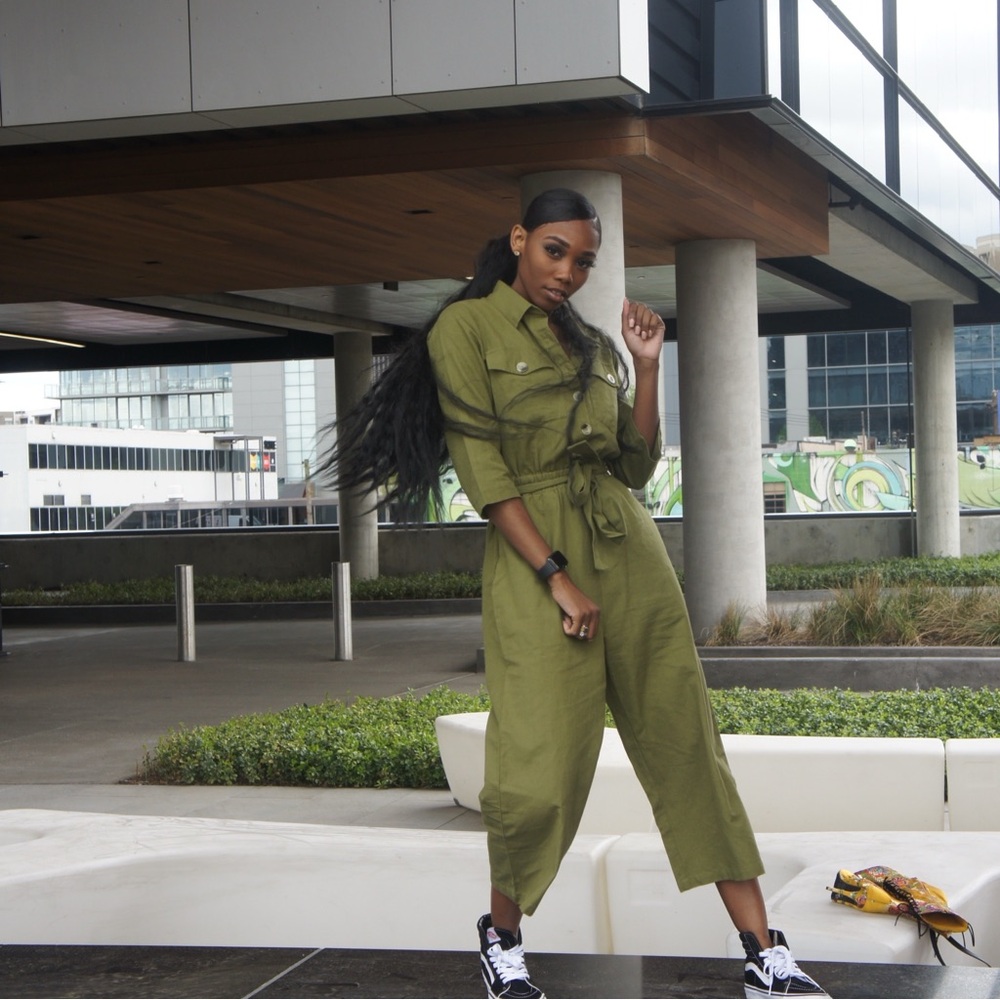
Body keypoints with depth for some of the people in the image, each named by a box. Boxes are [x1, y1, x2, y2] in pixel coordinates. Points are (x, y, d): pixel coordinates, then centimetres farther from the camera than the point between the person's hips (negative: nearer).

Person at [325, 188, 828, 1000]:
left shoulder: (592, 345, 16)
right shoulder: (466, 329, -1)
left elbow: (637, 466, 16)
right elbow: (482, 467, -10)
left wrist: (648, 364, 7)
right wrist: (556, 577, -15)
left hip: (631, 552, 6)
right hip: (534, 562, -5)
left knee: (688, 744, 3)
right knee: (542, 771, -9)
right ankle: (503, 934, 18)